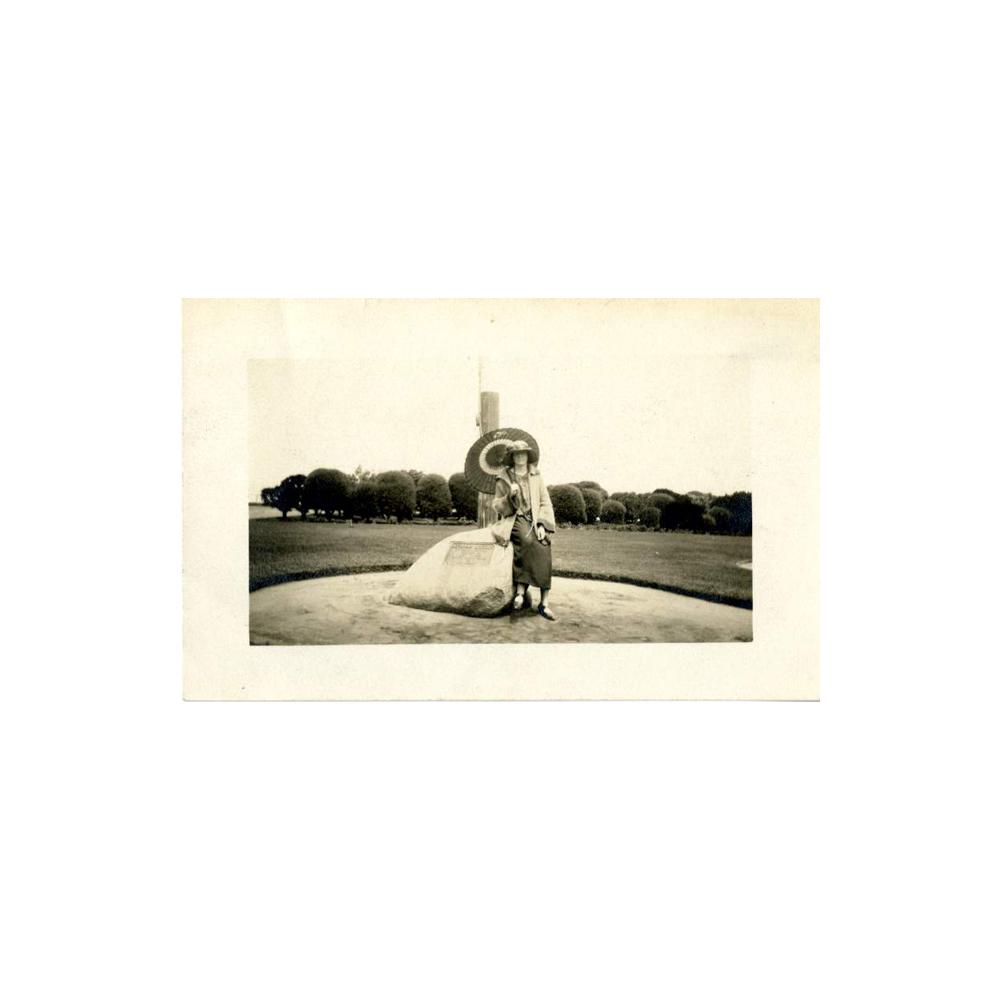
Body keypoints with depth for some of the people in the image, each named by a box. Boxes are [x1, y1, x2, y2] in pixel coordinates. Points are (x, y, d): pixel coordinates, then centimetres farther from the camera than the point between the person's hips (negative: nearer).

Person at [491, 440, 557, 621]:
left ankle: (544, 602, -28)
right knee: (527, 540, -36)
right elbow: (497, 506, 9)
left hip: (534, 520, 2)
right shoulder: (504, 478, 8)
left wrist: (542, 525, -7)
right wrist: (510, 495, -11)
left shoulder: (536, 477, 12)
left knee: (543, 548, -28)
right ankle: (521, 592, -31)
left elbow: (545, 503, 8)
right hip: (514, 519, -2)